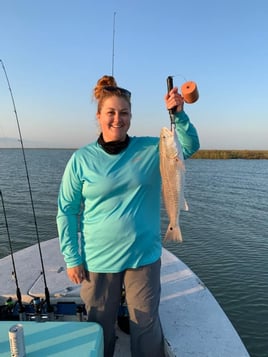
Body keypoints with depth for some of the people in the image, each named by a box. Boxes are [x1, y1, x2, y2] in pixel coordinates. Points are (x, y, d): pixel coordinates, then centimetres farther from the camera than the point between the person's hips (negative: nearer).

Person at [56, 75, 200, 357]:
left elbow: (190, 145, -4)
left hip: (145, 258, 1)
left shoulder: (150, 149, -2)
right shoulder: (81, 159, -7)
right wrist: (72, 258, -4)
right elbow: (66, 211, -3)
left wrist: (178, 114, -20)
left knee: (147, 327, 17)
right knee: (99, 330, 20)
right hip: (98, 261, 0)